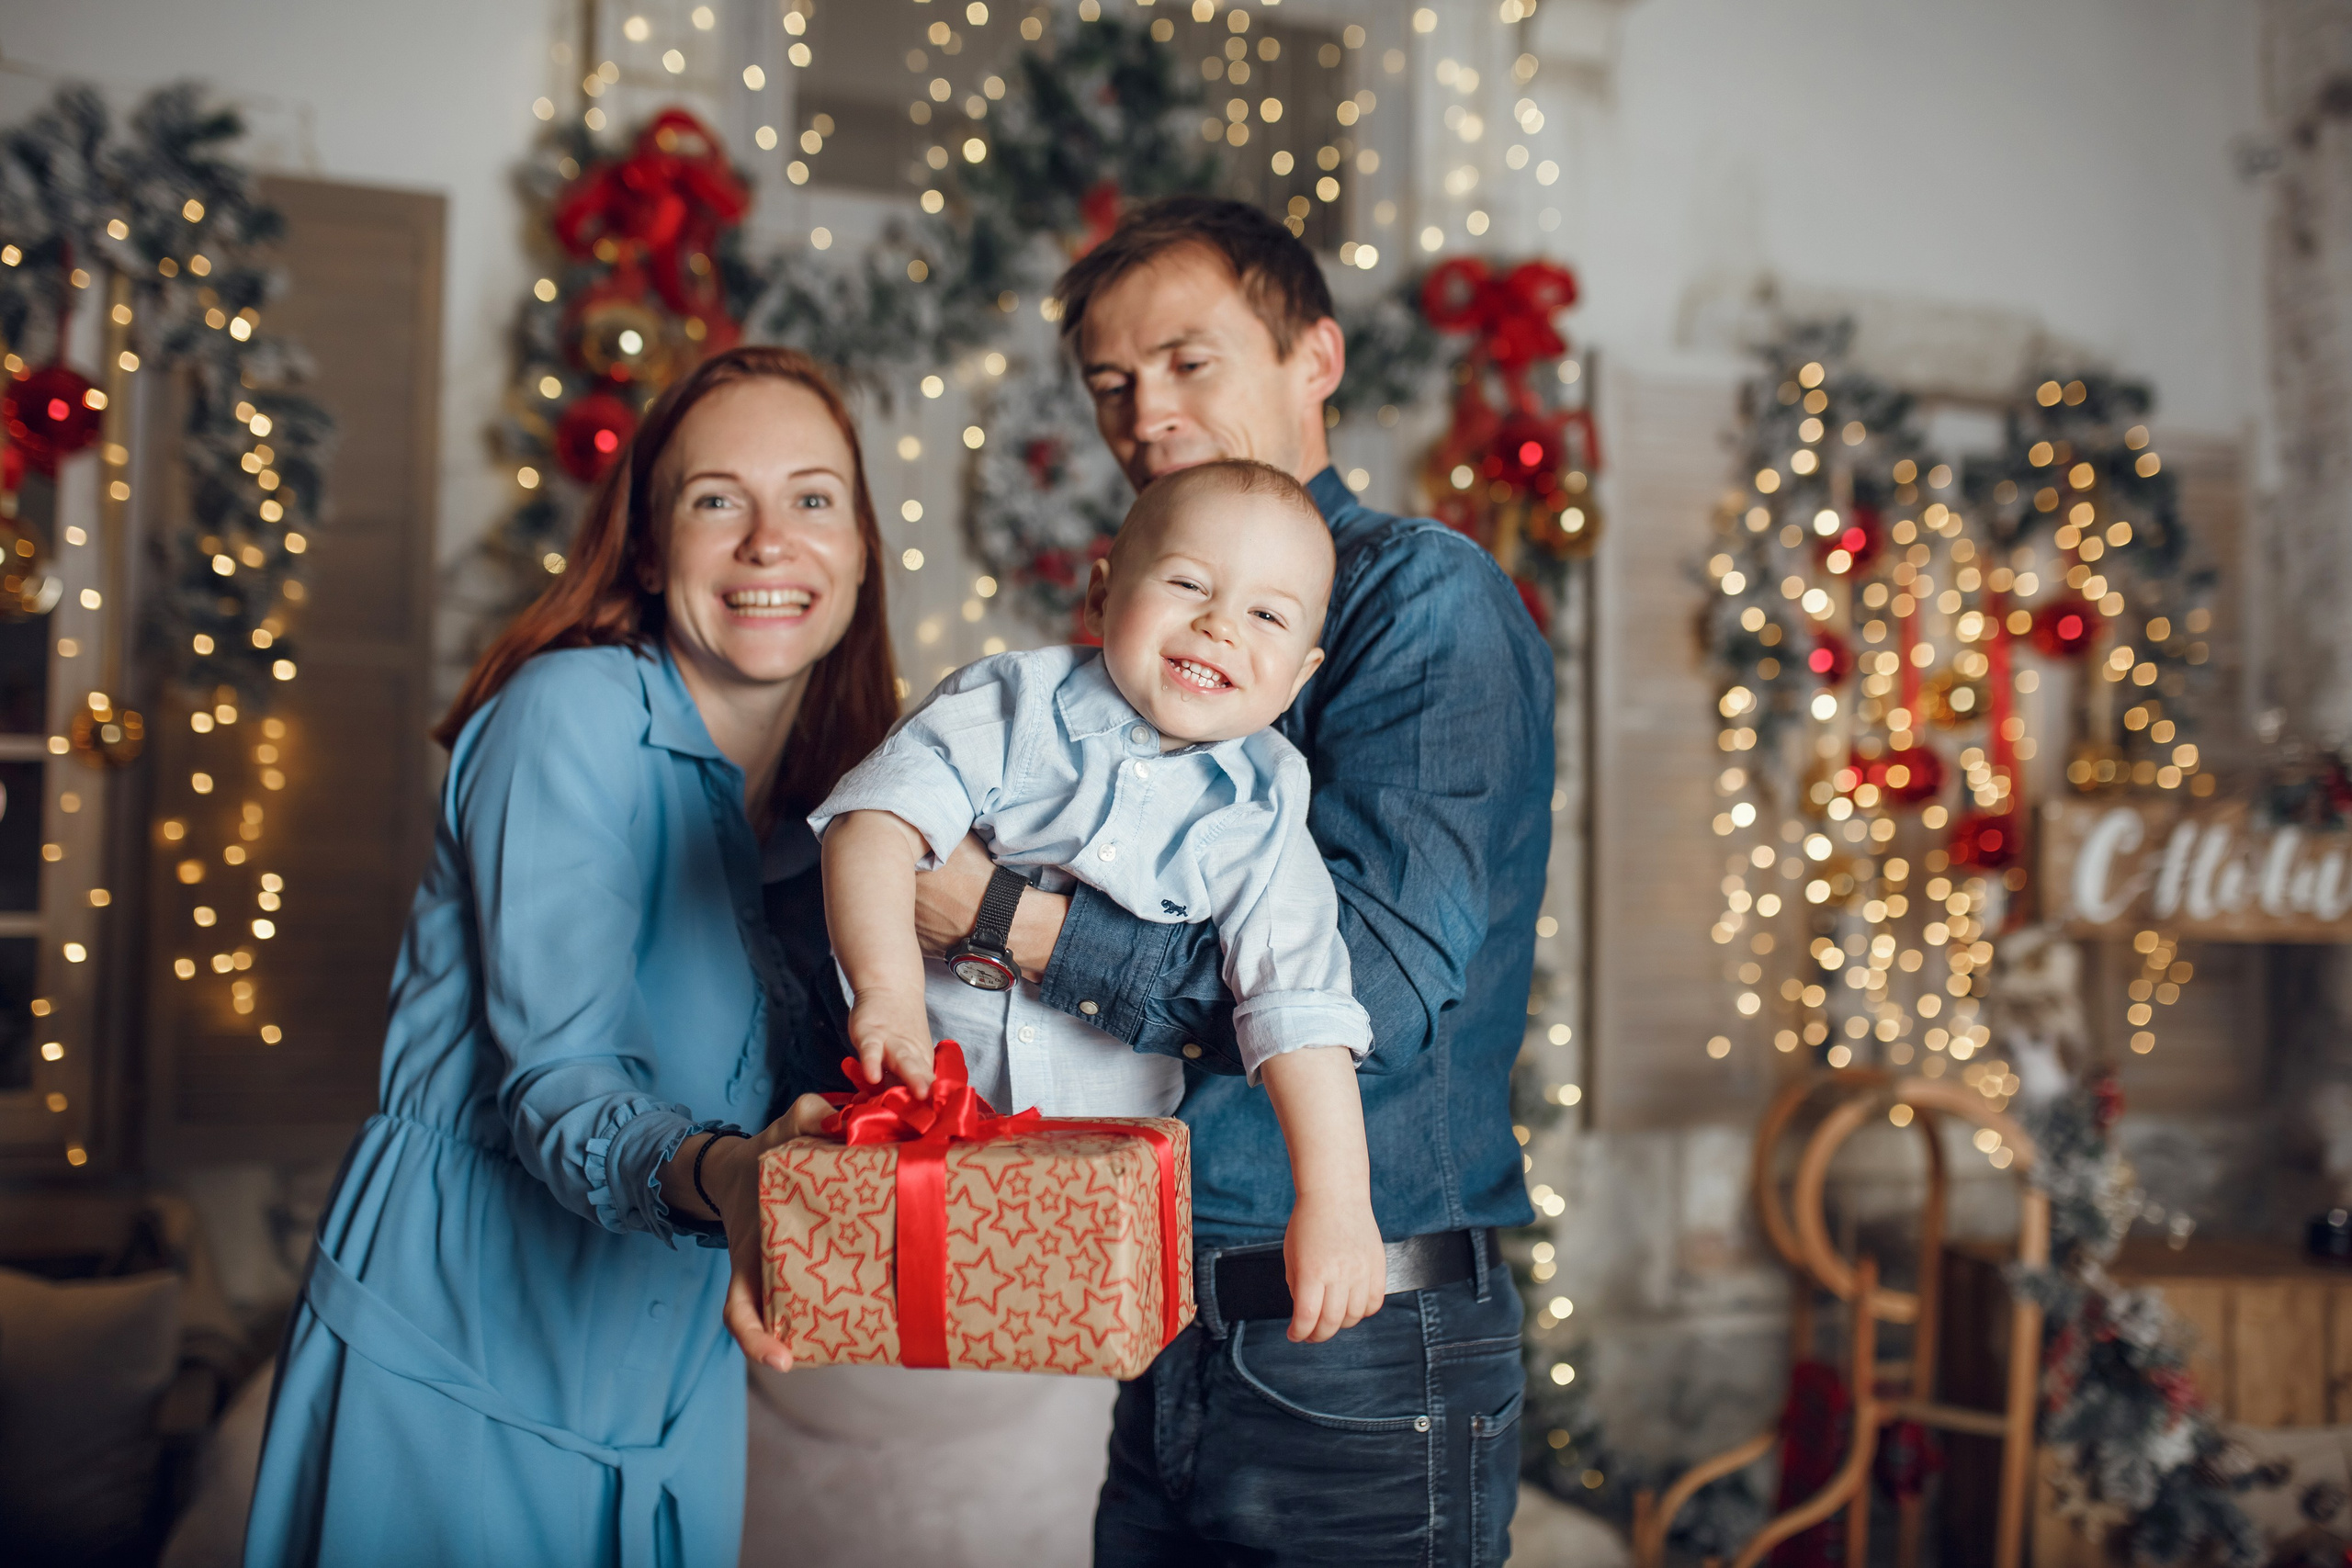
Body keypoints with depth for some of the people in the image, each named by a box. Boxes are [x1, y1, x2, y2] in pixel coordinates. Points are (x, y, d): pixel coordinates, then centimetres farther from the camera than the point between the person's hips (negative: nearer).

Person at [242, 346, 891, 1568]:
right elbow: (557, 1077, -23)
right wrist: (710, 1177, -42)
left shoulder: (843, 788, 3)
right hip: (458, 1372, -6)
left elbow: (819, 1098, 5)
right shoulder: (574, 712, -15)